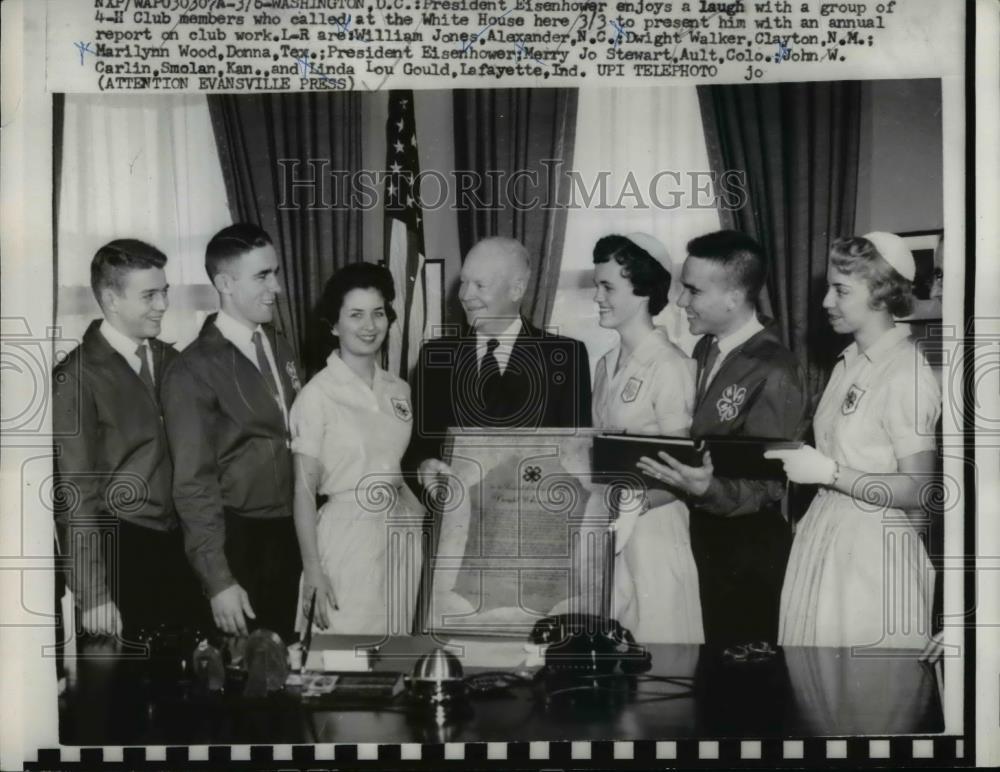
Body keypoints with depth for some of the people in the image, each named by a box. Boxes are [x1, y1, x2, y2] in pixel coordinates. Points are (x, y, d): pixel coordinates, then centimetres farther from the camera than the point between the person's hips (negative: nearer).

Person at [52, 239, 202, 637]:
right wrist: (93, 597, -13)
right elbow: (75, 491, -10)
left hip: (176, 545, 5)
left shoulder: (170, 360, 9)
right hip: (119, 552, -5)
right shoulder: (76, 378, -9)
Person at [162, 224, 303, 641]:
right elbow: (193, 482, -13)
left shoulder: (279, 347, 8)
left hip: (289, 534, 6)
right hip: (236, 540, -6)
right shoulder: (193, 371, -13)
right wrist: (219, 582, -16)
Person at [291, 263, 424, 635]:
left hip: (402, 538, 5)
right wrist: (313, 571, -12)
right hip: (346, 538, -5)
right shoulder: (316, 395, -9)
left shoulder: (400, 390, 7)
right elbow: (304, 490, -9)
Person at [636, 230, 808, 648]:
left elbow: (764, 486, -21)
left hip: (748, 547, -7)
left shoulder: (773, 373, -22)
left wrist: (706, 488, -37)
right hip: (706, 534, 7)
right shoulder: (707, 348, 3)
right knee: (714, 653, 18)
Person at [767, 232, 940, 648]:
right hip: (824, 537, 7)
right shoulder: (849, 362, 9)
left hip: (872, 554, -7)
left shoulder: (906, 375, -16)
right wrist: (802, 460, 2)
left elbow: (918, 491, -17)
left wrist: (828, 472, -18)